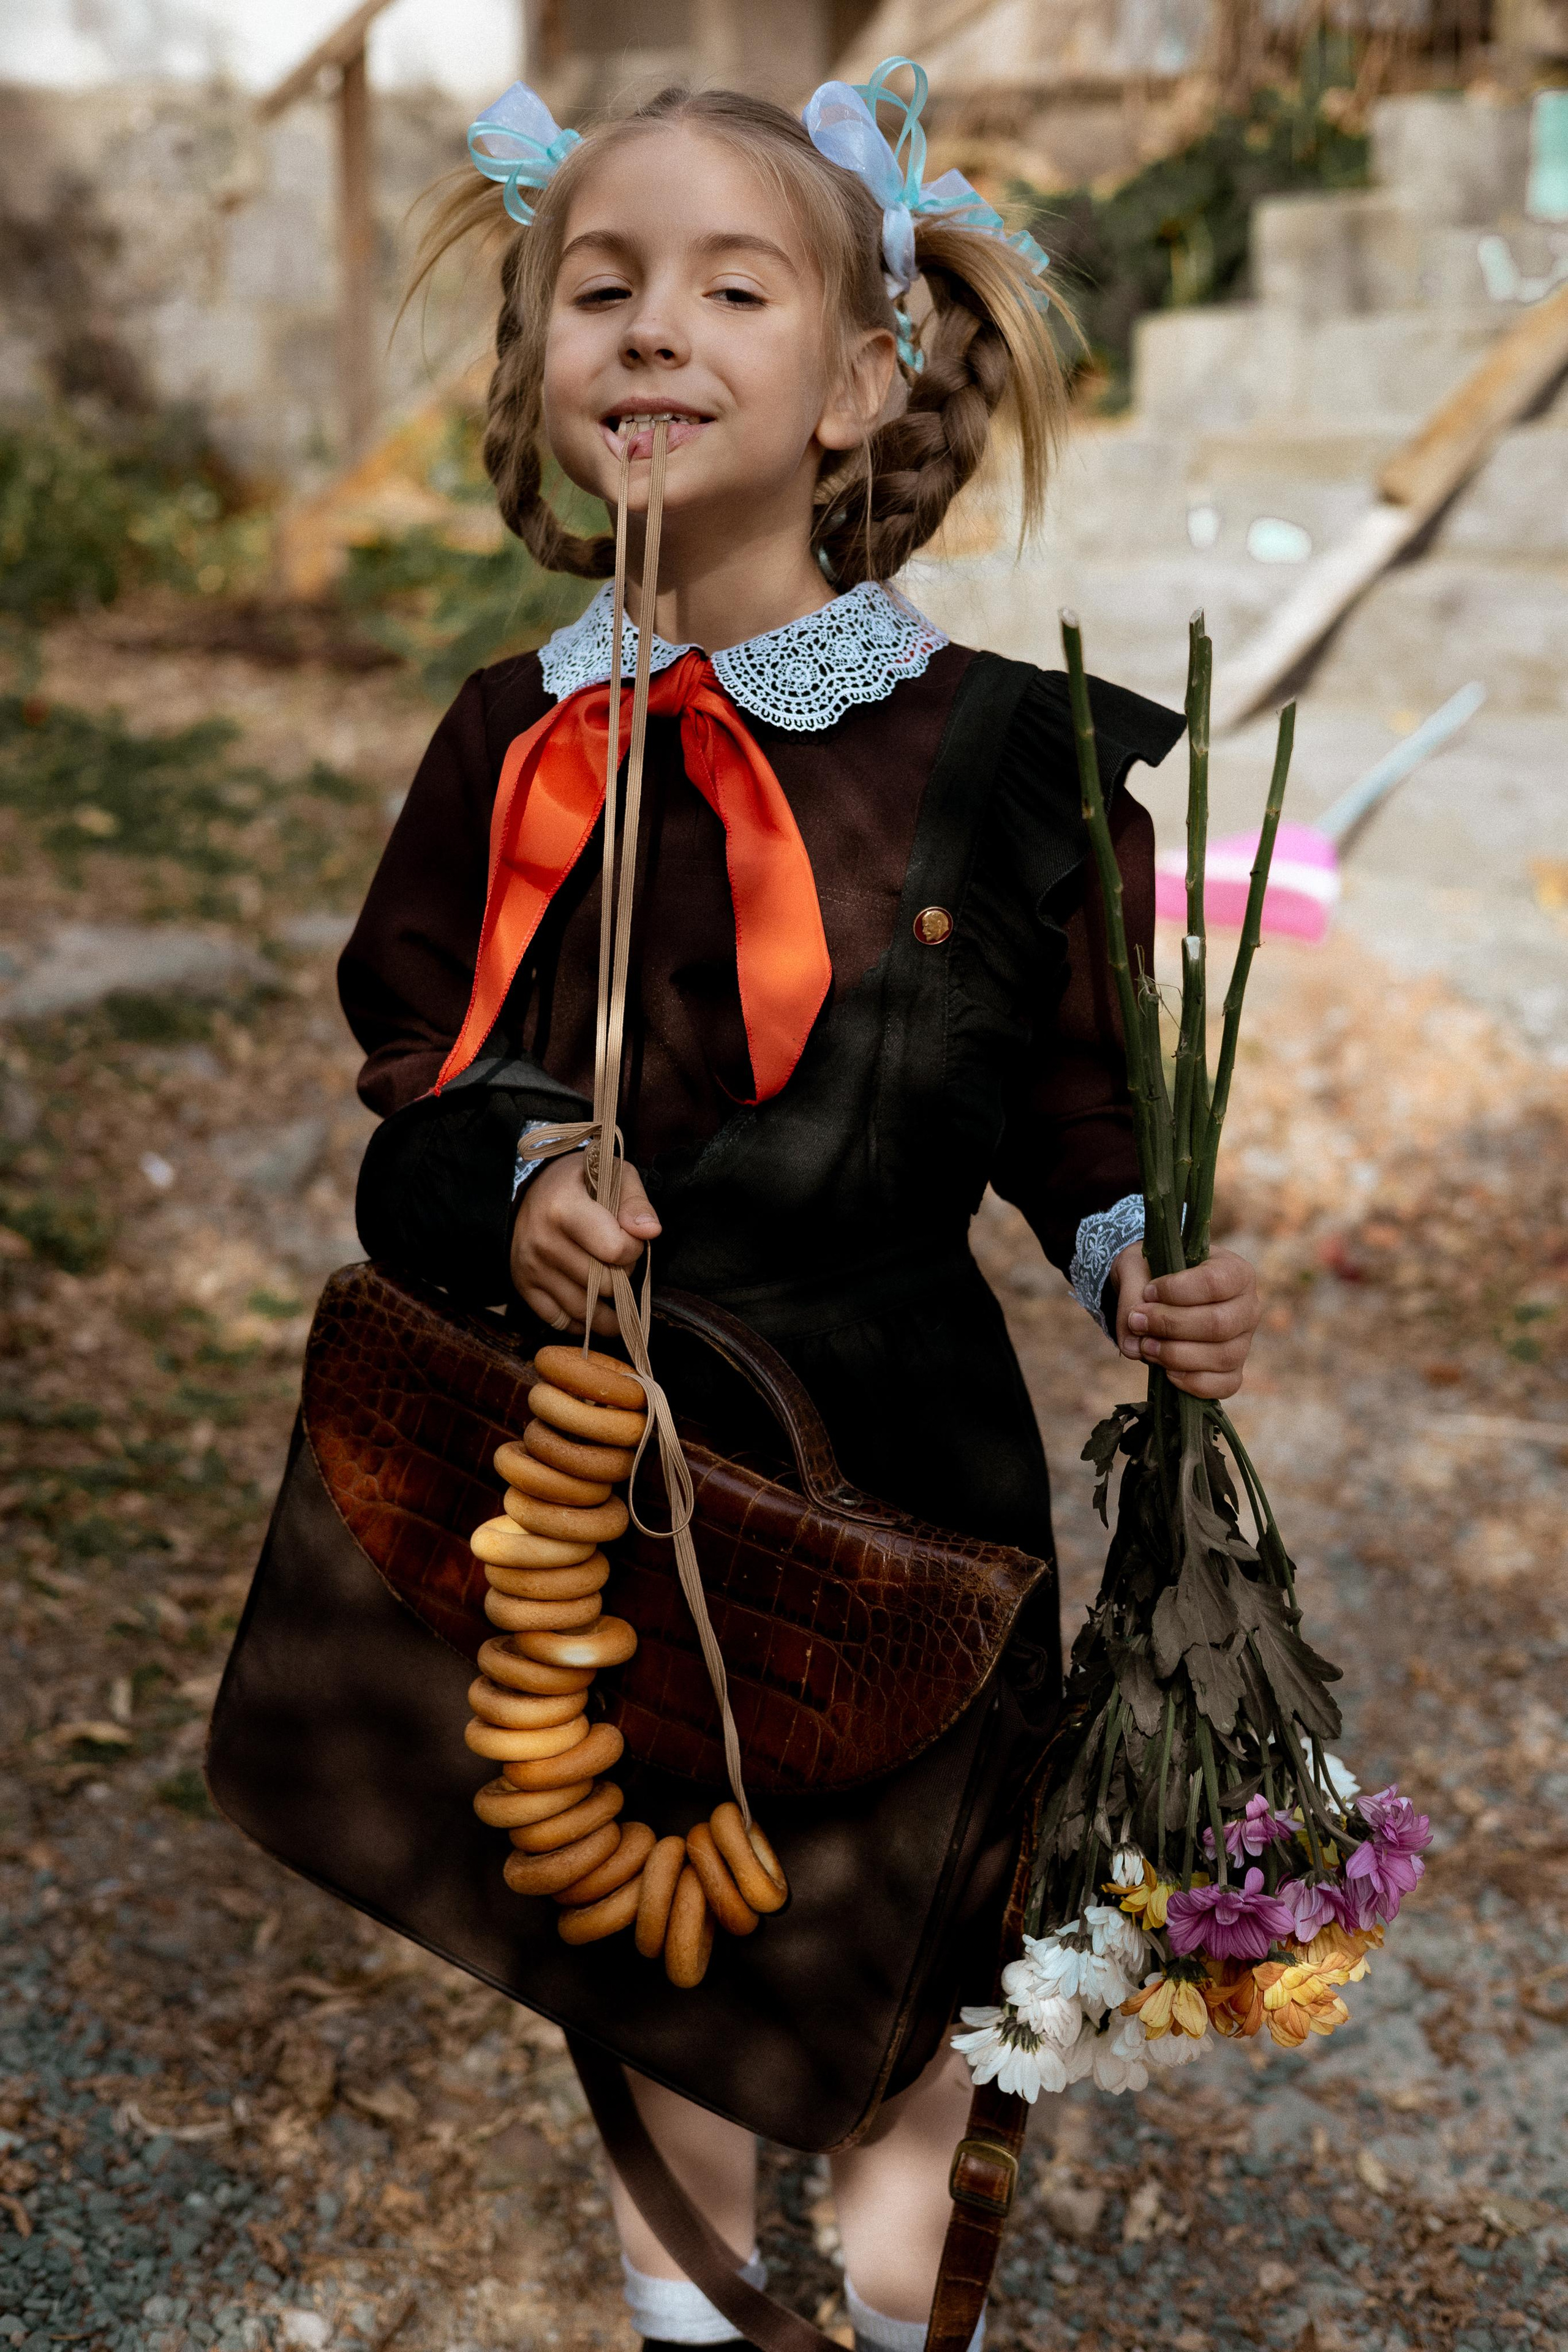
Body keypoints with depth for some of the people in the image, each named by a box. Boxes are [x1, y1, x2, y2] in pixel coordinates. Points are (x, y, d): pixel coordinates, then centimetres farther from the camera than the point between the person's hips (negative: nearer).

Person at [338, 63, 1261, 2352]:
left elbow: (1074, 1084, -2)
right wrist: (508, 1190, -19)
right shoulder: (521, 740, -6)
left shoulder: (995, 748, -12)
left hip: (898, 1411, -1)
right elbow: (419, 1065, 1)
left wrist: (1142, 1262, -19)